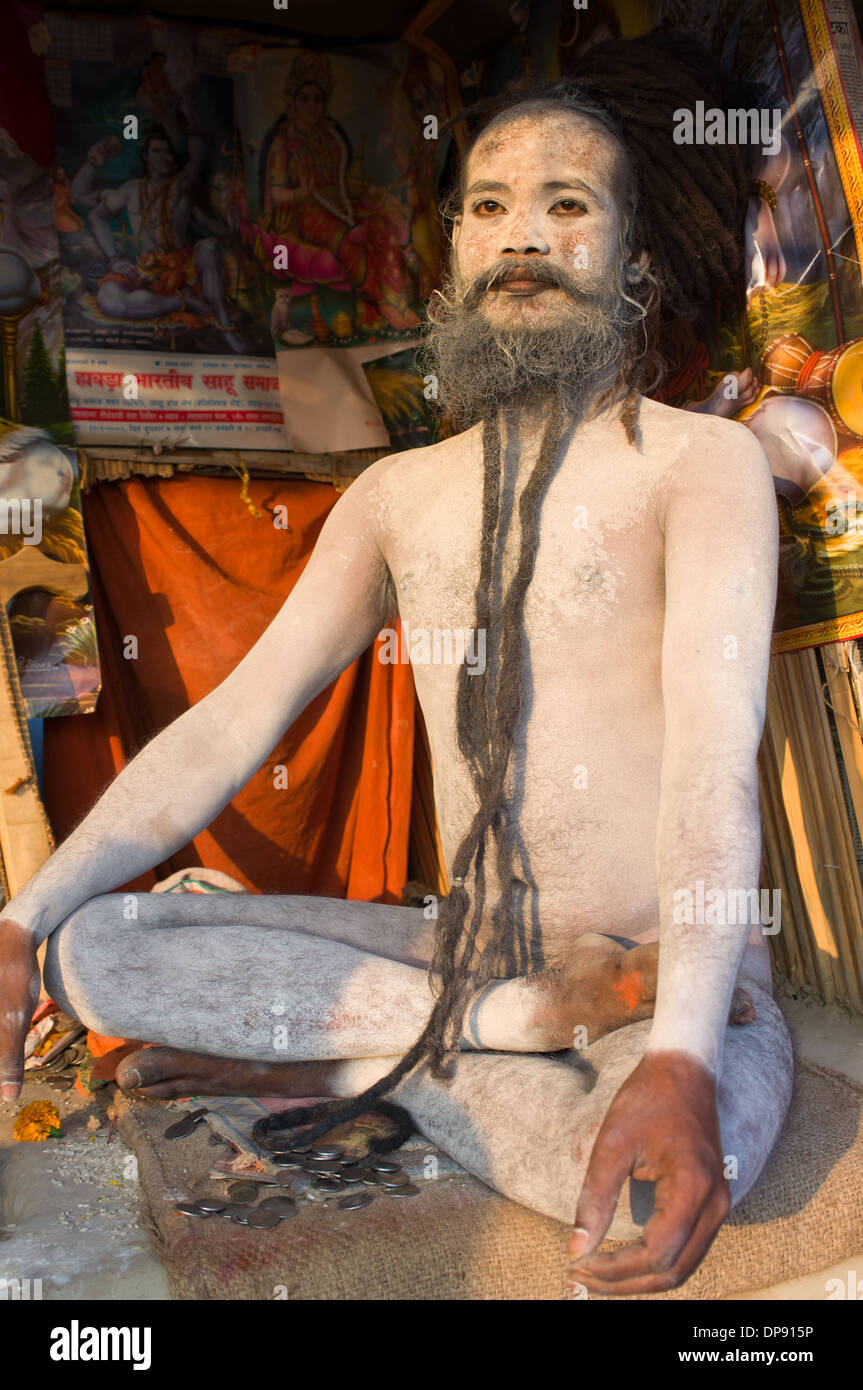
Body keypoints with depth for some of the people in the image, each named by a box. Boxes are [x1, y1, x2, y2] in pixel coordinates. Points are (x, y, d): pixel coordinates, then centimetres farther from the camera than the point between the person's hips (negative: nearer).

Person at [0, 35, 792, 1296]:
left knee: (651, 1204, -37)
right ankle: (521, 1028, -10)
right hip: (470, 954, 5)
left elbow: (715, 754, -21)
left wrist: (680, 1056, -37)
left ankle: (383, 1053, -9)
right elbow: (226, 726, 3)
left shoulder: (704, 460, -6)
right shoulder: (396, 496, 8)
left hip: (674, 992, -4)